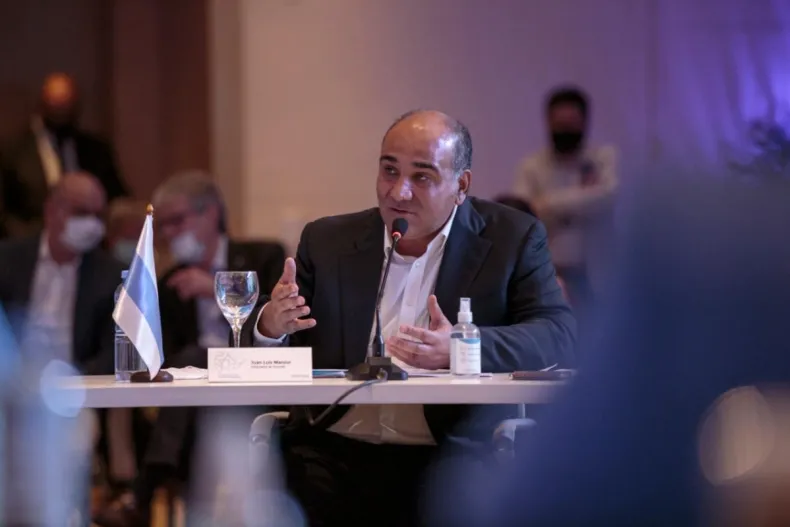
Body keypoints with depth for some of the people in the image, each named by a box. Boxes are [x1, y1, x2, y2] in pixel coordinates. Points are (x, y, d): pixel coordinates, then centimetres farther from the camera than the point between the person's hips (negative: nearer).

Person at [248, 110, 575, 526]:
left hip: (447, 458, -1)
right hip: (331, 455, 2)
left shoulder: (512, 239, 8)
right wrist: (271, 325, -12)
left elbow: (558, 340, -5)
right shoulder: (327, 240, 14)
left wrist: (460, 348, -22)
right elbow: (259, 349, 14)